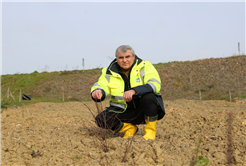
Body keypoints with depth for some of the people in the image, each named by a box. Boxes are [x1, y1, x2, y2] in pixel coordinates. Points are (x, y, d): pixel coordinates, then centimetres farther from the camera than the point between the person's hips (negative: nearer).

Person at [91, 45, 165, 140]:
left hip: (144, 109, -2)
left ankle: (151, 130, -12)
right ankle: (130, 128, 4)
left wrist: (134, 91, -38)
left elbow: (155, 84, -22)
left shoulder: (145, 66, -8)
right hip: (122, 110, 3)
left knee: (148, 96, -35)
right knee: (101, 120, -21)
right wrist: (97, 91, -32)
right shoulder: (110, 72, 1)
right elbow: (100, 85, -5)